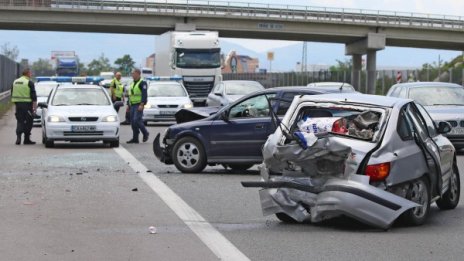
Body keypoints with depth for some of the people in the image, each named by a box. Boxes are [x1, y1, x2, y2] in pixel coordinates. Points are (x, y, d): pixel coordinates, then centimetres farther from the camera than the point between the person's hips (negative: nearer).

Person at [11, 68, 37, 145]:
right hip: (27, 104, -5)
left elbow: (12, 94, 18)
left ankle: (18, 136, -10)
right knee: (28, 122, 4)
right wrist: (35, 106, -8)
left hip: (18, 104, 5)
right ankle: (27, 139, 7)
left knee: (19, 121, 9)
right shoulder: (29, 83, -8)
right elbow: (33, 95, -11)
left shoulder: (15, 82, 12)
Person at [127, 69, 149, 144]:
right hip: (132, 105, 9)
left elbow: (144, 94, -16)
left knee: (137, 120, -16)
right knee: (133, 122, 5)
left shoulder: (142, 83, -8)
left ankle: (145, 133, 3)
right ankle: (135, 138, 8)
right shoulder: (132, 83, 19)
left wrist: (141, 104, -24)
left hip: (139, 105, -9)